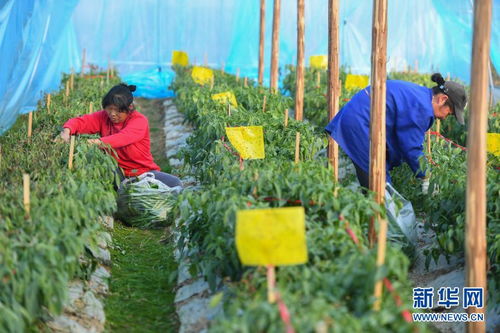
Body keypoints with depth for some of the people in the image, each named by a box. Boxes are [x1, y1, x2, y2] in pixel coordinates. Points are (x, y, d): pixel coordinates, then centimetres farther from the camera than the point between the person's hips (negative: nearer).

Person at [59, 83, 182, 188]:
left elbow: (124, 137, -31)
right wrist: (67, 130, -31)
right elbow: (80, 121, -5)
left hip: (143, 172, -3)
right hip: (117, 172, 3)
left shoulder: (140, 120, -12)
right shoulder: (103, 117, 4)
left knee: (174, 183, -28)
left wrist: (99, 142, -49)